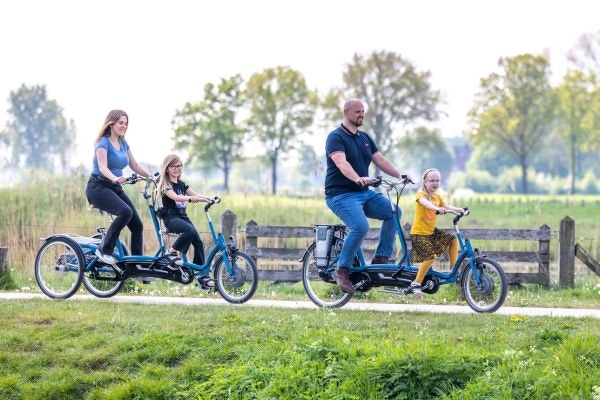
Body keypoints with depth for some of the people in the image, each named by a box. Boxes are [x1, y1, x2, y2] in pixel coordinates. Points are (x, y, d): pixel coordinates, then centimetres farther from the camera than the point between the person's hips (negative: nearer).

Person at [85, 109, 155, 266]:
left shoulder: (123, 144, 11)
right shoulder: (103, 143, -12)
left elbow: (135, 165, 13)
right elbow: (103, 167, -27)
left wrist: (151, 176, -3)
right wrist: (115, 178, -46)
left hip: (115, 188, 8)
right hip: (98, 187, -8)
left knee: (137, 224, -4)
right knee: (125, 211, -32)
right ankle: (104, 250, -19)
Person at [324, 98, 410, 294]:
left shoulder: (365, 138, 15)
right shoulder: (336, 137, -9)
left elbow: (380, 160, 7)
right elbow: (341, 163, -26)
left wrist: (400, 175, -9)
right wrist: (357, 178, -44)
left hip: (364, 193, 8)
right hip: (340, 195, -8)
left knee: (392, 211, -9)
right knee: (360, 226, -29)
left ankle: (381, 258, -2)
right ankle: (342, 270, -15)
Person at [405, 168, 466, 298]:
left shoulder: (437, 197, 11)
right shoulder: (421, 194, -14)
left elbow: (446, 206, -1)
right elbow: (425, 202, -36)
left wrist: (459, 210, -20)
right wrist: (437, 209, -55)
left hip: (432, 231, 8)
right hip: (419, 232, -8)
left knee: (453, 240, 1)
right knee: (430, 256, -22)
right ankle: (416, 284, -10)